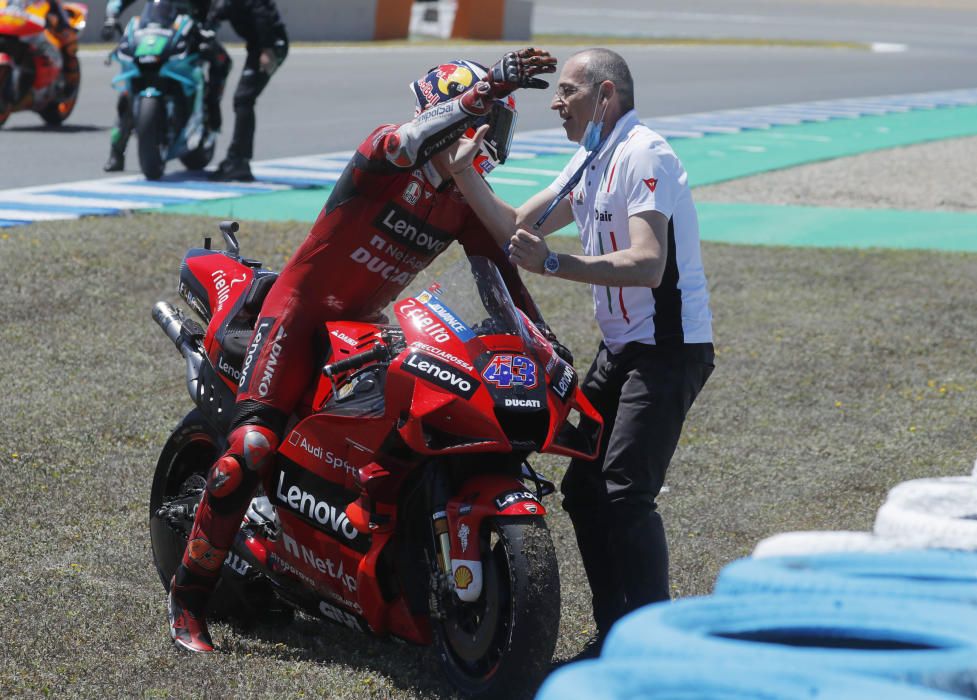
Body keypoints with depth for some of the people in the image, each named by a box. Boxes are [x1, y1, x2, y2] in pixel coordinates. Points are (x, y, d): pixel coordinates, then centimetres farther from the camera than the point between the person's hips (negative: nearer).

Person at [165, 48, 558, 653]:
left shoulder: (465, 203, 5)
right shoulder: (385, 156, -16)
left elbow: (502, 270, 6)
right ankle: (189, 596, -10)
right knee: (252, 449, -21)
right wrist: (486, 90, -50)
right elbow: (412, 140, -39)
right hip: (301, 311, -8)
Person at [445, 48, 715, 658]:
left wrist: (552, 264, -33)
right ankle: (615, 634, 18)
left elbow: (647, 264, -27)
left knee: (625, 492, -18)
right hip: (619, 349, 10)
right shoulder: (592, 163, 15)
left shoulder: (644, 155, -15)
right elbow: (516, 227, 17)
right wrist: (463, 173, 6)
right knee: (583, 488, 10)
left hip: (668, 349, -10)